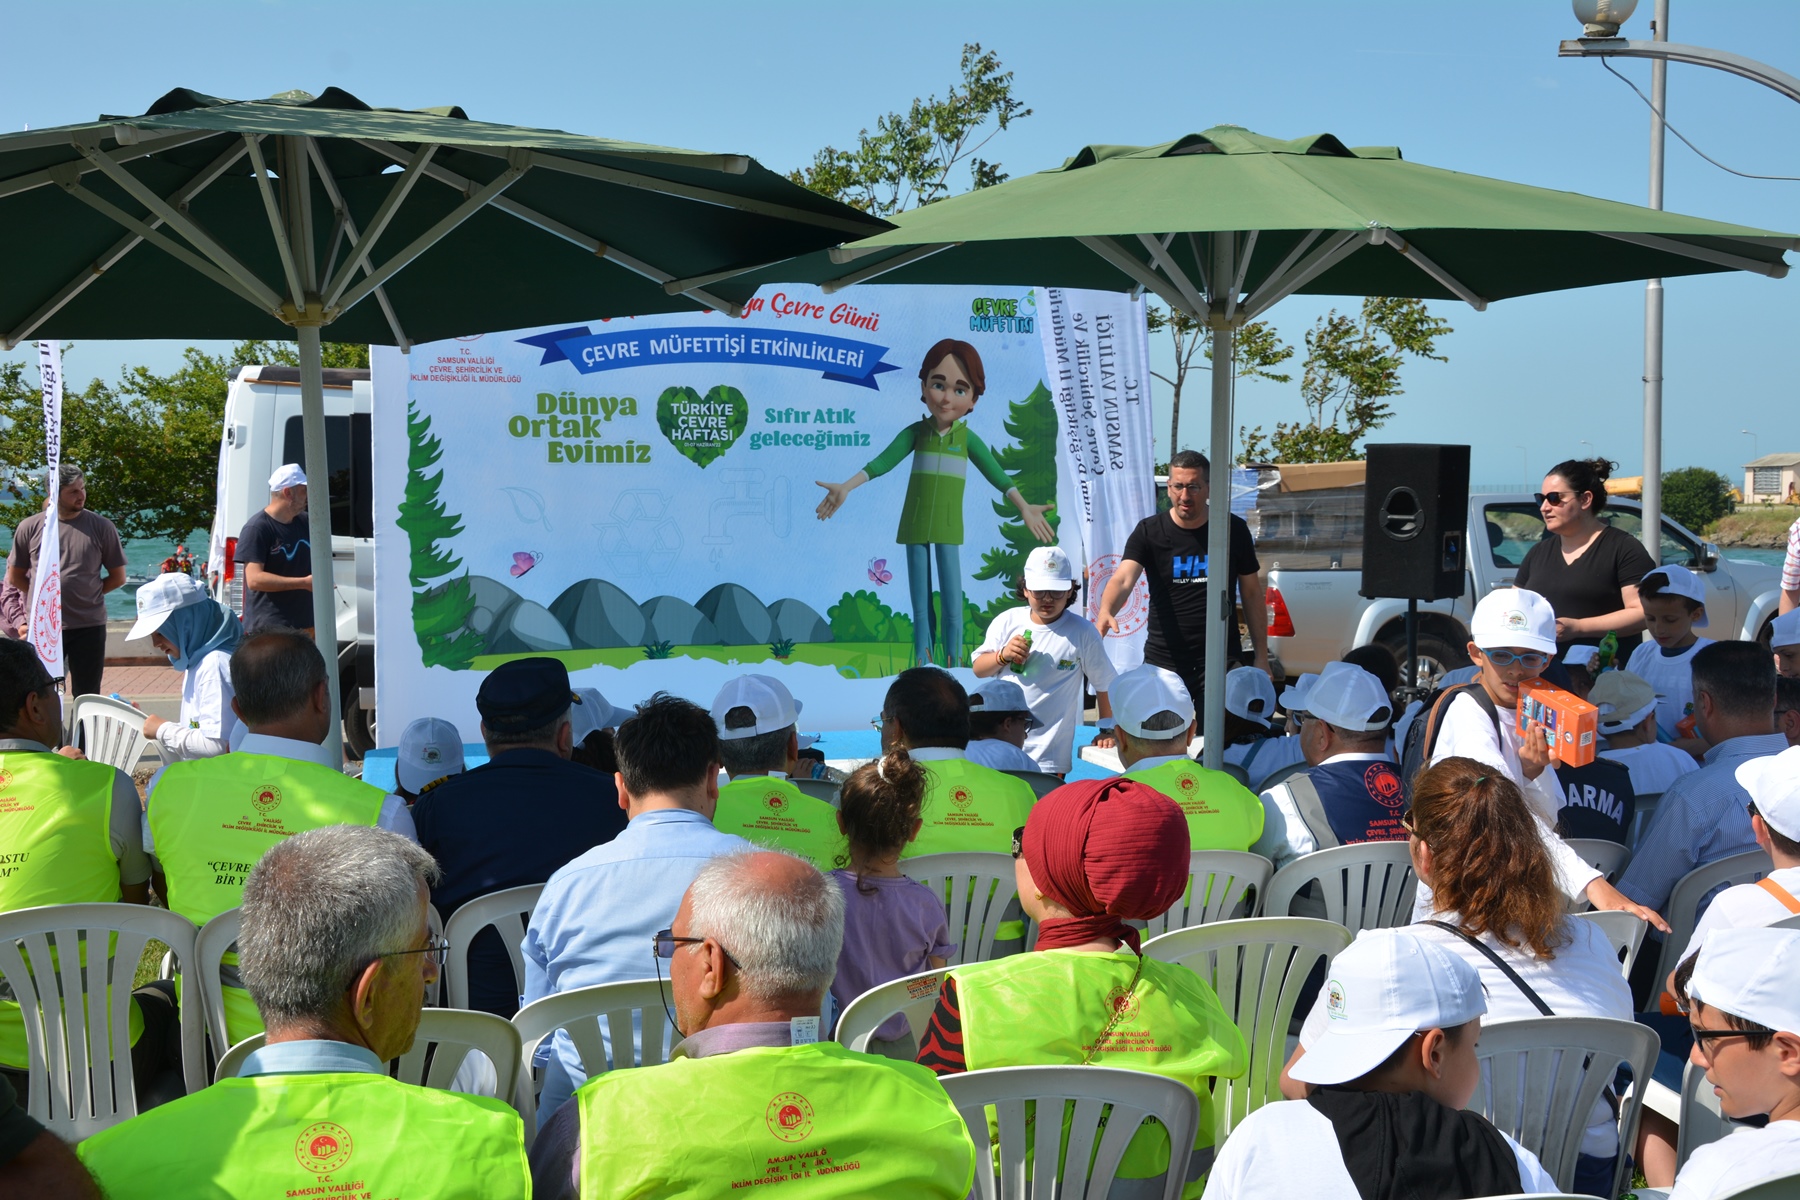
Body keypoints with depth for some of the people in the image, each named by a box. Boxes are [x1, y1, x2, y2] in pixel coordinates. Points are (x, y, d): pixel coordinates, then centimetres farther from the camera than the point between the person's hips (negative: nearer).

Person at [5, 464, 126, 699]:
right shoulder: (30, 527, 0)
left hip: (89, 627, 0)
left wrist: (85, 593, 3)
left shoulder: (101, 527, -1)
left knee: (87, 696, 7)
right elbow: (15, 577, 10)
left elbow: (118, 577, 7)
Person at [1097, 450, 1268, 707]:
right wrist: (1105, 612, -40)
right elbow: (1122, 579, -17)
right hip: (1164, 662, 0)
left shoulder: (1234, 530, 2)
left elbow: (1252, 594, 9)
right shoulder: (1149, 532, -2)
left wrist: (1261, 657, 6)